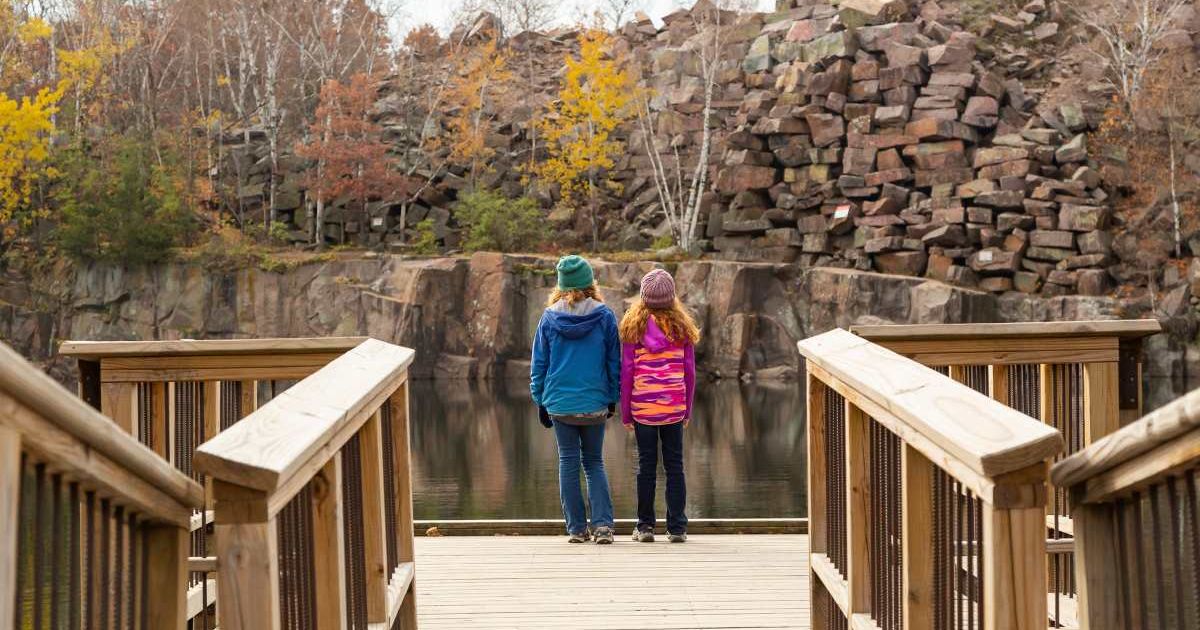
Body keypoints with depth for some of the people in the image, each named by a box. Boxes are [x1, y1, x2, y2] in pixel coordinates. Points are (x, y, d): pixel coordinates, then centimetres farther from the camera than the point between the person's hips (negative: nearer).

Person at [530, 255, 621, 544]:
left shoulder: (549, 318, -2)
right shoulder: (604, 316, -3)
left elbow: (538, 364, 3)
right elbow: (614, 361, 3)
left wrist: (540, 401, 12)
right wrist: (613, 398, 13)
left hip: (559, 404, 0)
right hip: (594, 403, 0)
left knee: (568, 463, 9)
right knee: (594, 462, 12)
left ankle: (576, 528, 9)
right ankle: (603, 524, -2)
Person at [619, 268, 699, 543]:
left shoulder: (633, 324, -2)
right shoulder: (681, 325, 1)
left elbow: (626, 371, -3)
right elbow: (690, 370, 4)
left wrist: (625, 412, 4)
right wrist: (688, 409, 12)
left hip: (642, 407, -1)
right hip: (674, 407, 1)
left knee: (646, 465, 6)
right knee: (674, 465, 6)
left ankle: (645, 526, 9)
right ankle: (677, 528, 6)